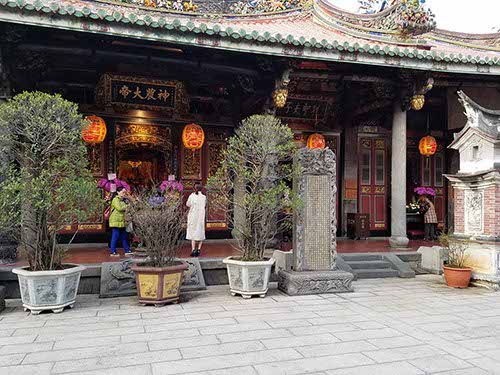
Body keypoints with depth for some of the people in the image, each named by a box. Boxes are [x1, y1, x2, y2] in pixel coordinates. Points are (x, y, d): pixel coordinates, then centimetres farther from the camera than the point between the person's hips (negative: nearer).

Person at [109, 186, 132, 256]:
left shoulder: (123, 200, 19)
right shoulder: (115, 199, -8)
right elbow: (119, 208, -21)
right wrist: (127, 206, -7)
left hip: (122, 221, 9)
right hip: (115, 221, -9)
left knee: (124, 236, 10)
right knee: (115, 236, -6)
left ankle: (127, 251, 16)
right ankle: (113, 252, 0)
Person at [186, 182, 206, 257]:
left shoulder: (191, 196, -9)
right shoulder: (204, 197, -5)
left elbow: (188, 204, 4)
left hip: (193, 216, -1)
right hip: (201, 217, 1)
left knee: (193, 232, 3)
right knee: (200, 233, 11)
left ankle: (193, 249, -7)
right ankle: (198, 249, 7)